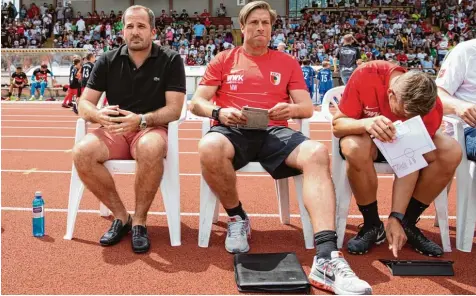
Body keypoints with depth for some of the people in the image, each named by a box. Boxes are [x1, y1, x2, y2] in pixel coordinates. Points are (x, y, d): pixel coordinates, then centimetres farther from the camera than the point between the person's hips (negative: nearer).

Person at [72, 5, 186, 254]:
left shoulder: (170, 60, -1)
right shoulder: (107, 61, 6)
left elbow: (174, 109, -9)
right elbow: (84, 104, 3)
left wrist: (142, 120, -26)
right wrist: (99, 115, -22)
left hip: (151, 128, -3)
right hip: (114, 131, 3)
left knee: (151, 149, -39)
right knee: (81, 153, -27)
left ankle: (139, 221, -17)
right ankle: (120, 216, -7)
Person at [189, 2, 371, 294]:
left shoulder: (288, 63, 18)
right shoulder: (223, 60, 15)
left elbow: (308, 108, 13)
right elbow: (196, 102, 10)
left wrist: (292, 109, -12)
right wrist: (219, 111, -13)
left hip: (274, 131, 1)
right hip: (234, 129, -1)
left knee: (317, 153, -31)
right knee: (209, 148, -38)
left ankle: (326, 258, -40)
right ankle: (237, 217, -8)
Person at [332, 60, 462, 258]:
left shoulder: (431, 107, -27)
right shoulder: (366, 76, -32)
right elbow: (337, 124, -25)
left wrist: (396, 218, -32)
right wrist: (365, 123, -48)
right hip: (367, 136, -1)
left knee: (451, 153, -26)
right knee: (355, 148, -38)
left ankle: (408, 223, -7)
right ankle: (372, 225, -14)